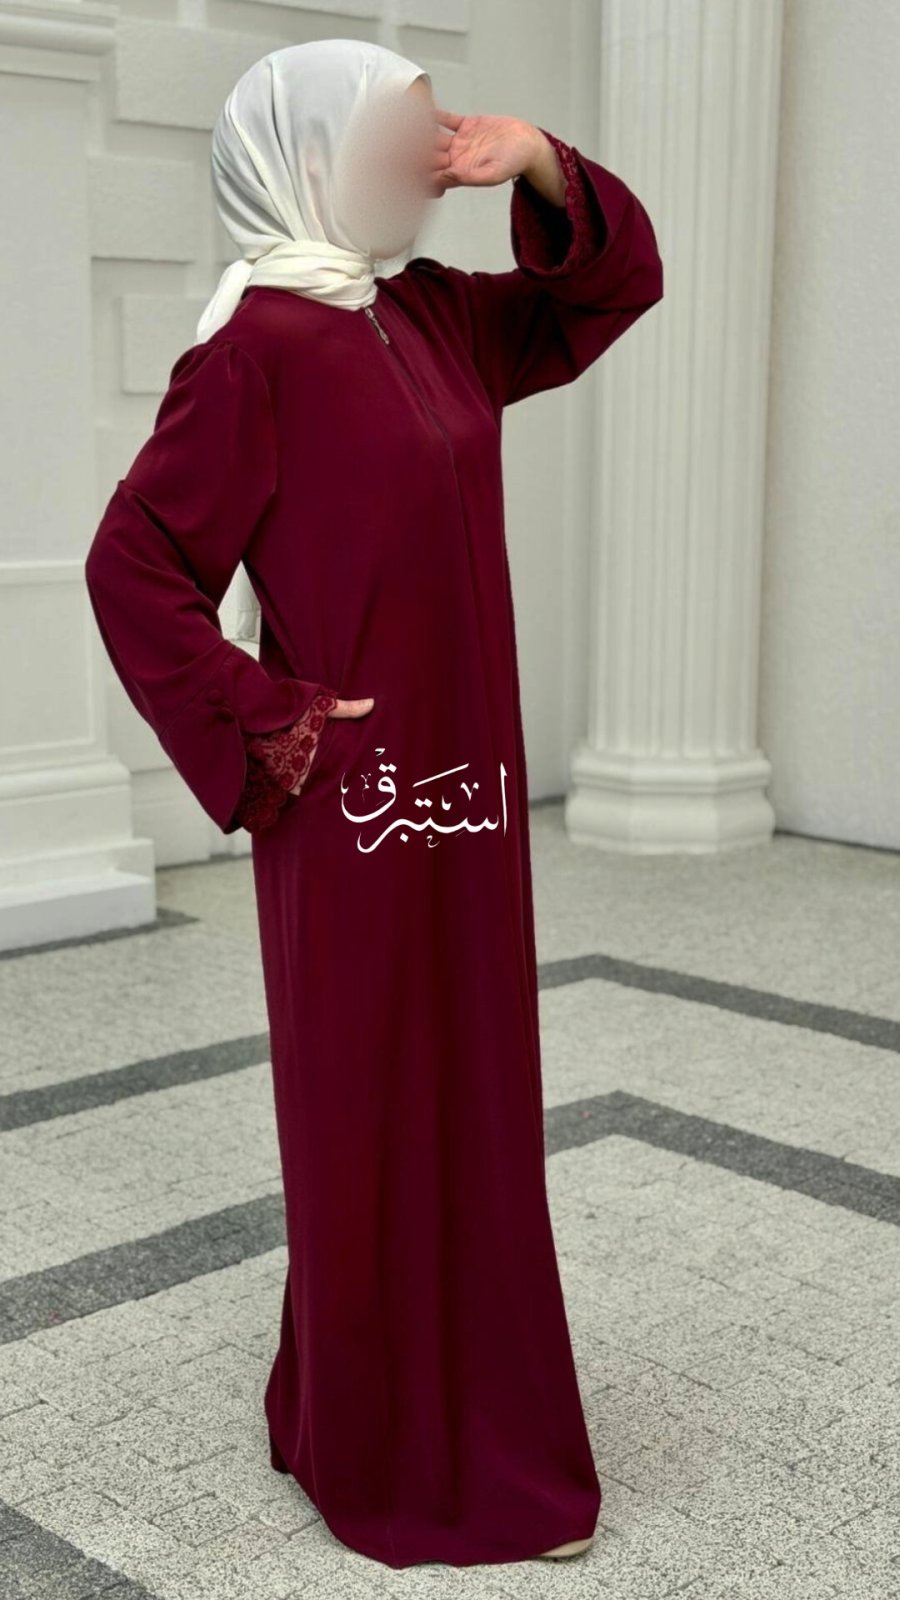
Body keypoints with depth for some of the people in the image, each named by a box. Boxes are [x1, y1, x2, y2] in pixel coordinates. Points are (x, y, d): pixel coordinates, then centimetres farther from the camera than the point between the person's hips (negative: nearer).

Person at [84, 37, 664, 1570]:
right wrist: (265, 725, -15)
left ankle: (466, 1405, 34)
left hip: (463, 785, 8)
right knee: (369, 1120, 4)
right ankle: (382, 1458, 21)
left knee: (469, 1099, 17)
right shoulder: (259, 346, -14)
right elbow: (134, 562, -15)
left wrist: (542, 166, 1)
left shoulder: (435, 315, 9)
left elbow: (615, 284, 18)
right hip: (356, 802, -8)